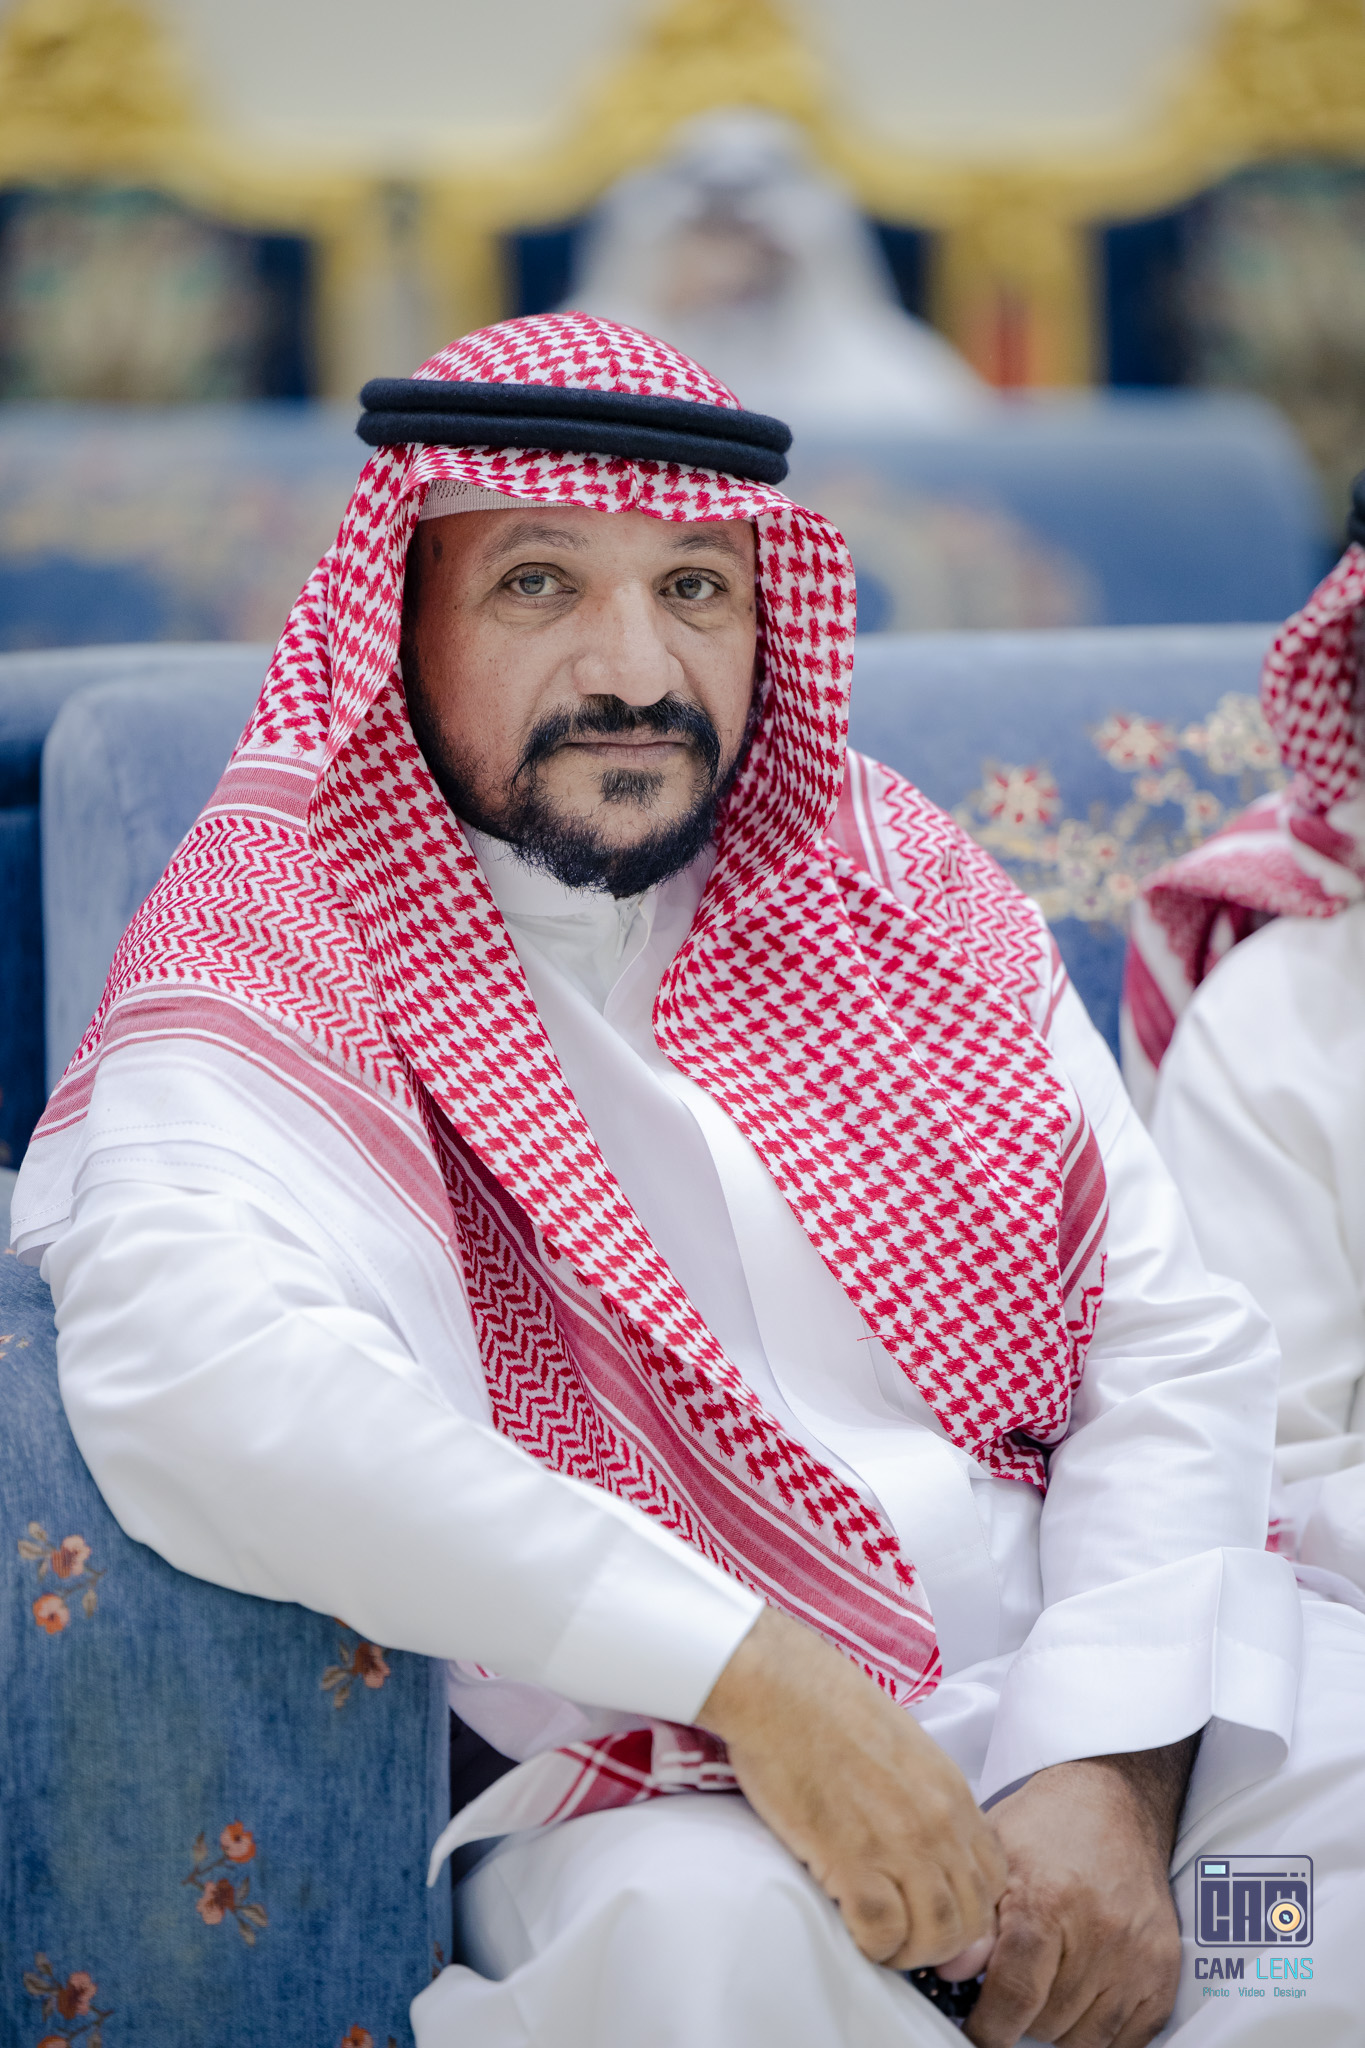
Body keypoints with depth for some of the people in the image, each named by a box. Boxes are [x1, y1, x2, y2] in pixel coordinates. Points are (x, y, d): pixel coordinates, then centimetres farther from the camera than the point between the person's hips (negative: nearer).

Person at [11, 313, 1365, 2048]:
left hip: (1099, 1699, 4)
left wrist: (1107, 1770, -10)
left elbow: (1172, 1337, 6)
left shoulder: (896, 883, 11)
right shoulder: (276, 962, -4)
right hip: (650, 1786, -4)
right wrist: (751, 1669, -29)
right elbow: (192, 1373, -26)